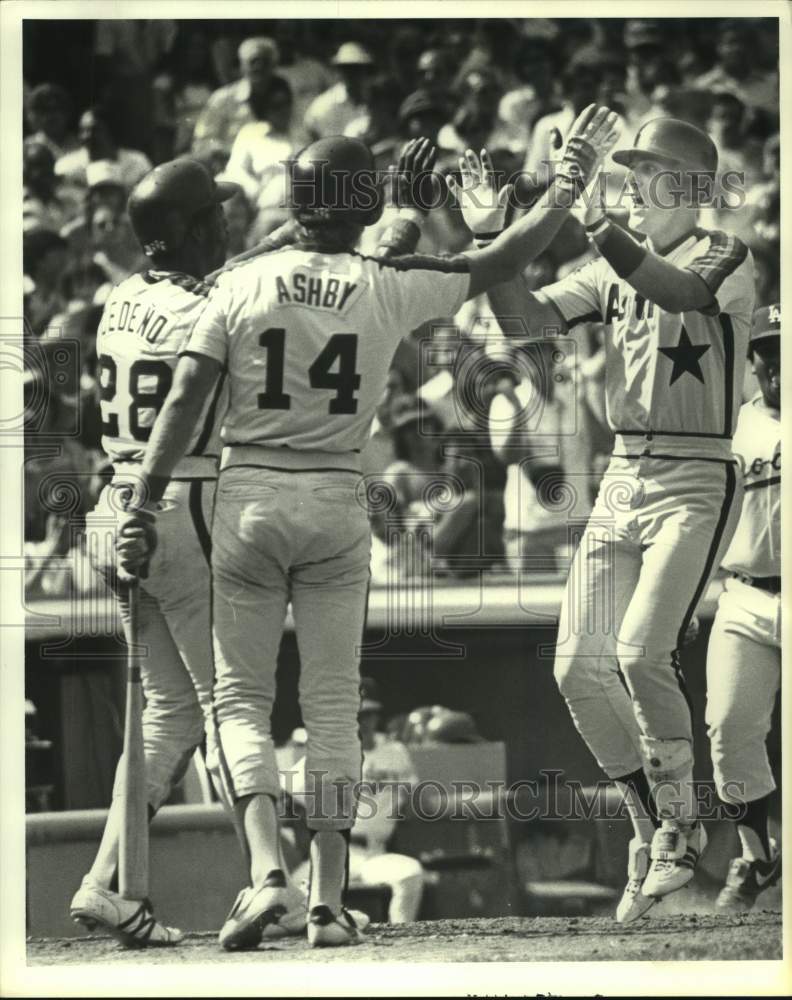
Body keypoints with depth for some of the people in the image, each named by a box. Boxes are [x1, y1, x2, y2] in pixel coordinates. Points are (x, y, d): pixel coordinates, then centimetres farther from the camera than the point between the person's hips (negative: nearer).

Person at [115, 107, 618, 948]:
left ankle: (267, 869, -15)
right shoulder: (390, 288, -3)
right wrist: (571, 182, 13)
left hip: (248, 500, 0)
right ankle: (329, 902, 5)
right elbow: (500, 264, 5)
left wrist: (144, 507, -4)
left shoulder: (243, 284, -2)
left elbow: (186, 397, -7)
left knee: (241, 697, 7)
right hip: (336, 506, 0)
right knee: (332, 705, 8)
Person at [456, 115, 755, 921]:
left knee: (641, 651, -20)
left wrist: (597, 229, -43)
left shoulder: (724, 259, -7)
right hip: (622, 482, 7)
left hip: (695, 485, -7)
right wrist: (489, 241, -8)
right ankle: (653, 828, 16)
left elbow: (676, 291, -30)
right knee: (580, 666, 2)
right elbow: (528, 319, 5)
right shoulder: (614, 272, 14)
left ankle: (679, 824, -3)